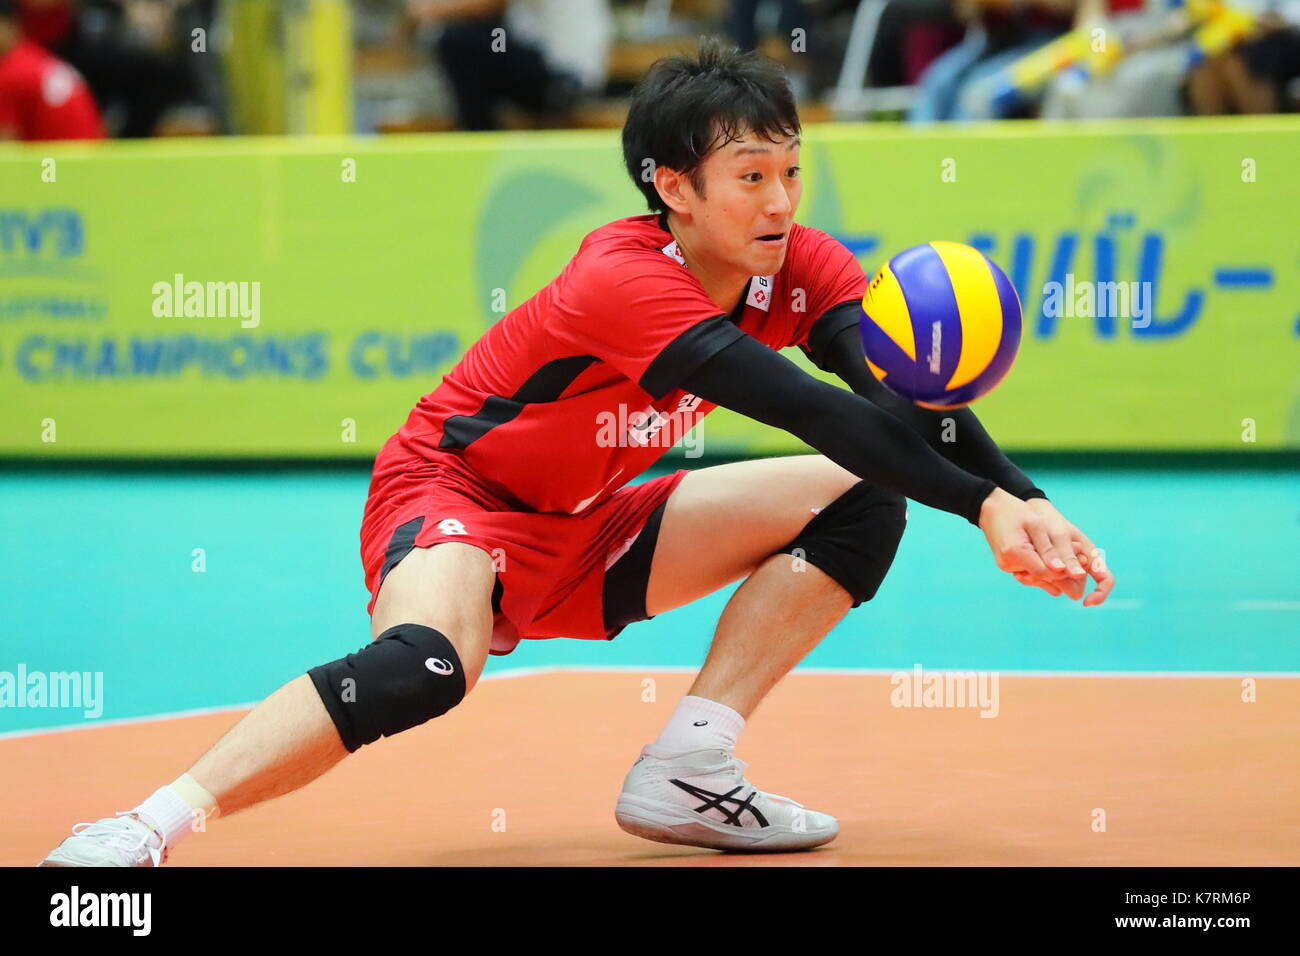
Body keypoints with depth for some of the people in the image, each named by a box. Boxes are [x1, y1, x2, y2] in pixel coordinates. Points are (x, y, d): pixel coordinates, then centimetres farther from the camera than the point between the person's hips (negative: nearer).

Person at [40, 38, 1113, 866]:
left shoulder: (800, 266, -8)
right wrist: (981, 504, -43)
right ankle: (148, 826, -34)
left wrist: (1022, 497, -40)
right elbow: (816, 413, -39)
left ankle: (687, 768, -5)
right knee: (427, 665, -40)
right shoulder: (623, 279, -29)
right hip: (451, 495, -8)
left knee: (861, 499, -4)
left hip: (584, 535, 8)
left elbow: (904, 390, -22)